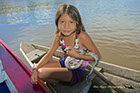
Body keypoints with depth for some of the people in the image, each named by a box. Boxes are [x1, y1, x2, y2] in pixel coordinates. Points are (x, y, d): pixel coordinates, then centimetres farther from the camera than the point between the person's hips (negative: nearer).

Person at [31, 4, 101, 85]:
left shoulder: (82, 36, -26)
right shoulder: (58, 36, -8)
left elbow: (98, 56, -19)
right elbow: (49, 54, -1)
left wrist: (76, 55, -27)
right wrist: (35, 68, -11)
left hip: (78, 70, -6)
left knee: (41, 73, -19)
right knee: (36, 68, 2)